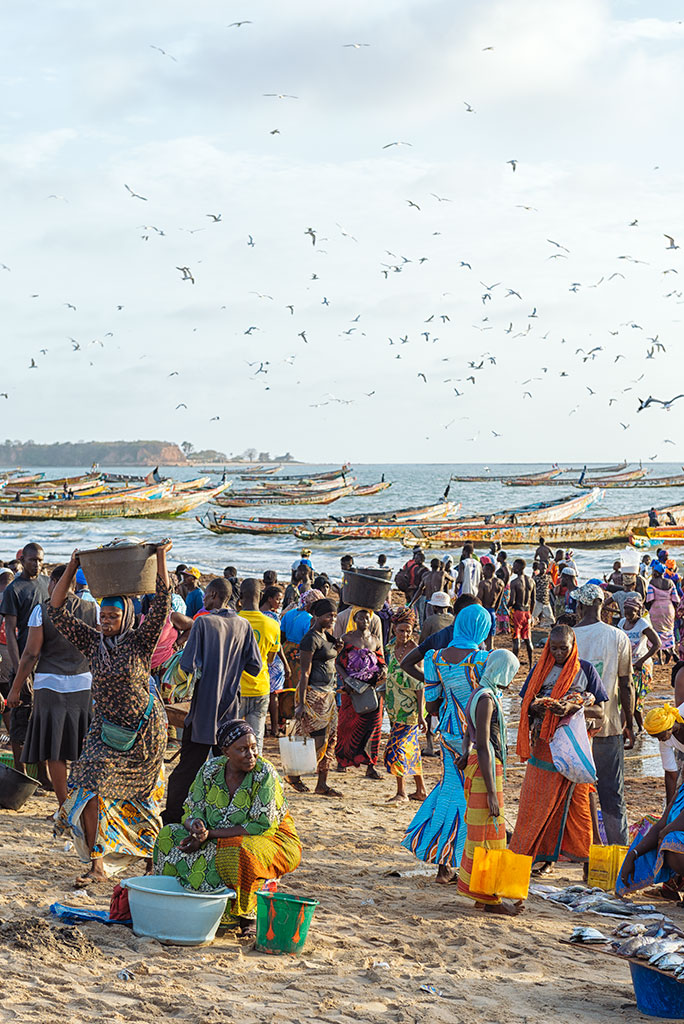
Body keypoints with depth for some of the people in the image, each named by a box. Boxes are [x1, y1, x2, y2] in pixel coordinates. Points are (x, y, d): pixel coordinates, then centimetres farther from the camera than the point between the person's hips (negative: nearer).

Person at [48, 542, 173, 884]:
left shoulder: (140, 641, -8)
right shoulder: (93, 642, -1)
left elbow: (162, 603, -19)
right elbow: (56, 611, -3)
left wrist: (161, 559, -22)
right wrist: (71, 570, -10)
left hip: (144, 731, -2)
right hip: (106, 728, 2)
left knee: (140, 795, 9)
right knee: (90, 788, -12)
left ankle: (150, 847, 34)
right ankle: (97, 864, -7)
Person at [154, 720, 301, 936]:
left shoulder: (264, 773, -19)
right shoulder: (211, 768, -5)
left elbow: (262, 827, -22)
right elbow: (192, 811, -2)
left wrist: (210, 834, -25)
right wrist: (196, 826, -28)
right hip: (221, 841, 5)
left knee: (238, 852, -38)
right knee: (170, 835, -12)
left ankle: (247, 916, -15)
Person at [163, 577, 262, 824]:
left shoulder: (203, 622, -10)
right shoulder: (243, 625, 0)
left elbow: (188, 665, -15)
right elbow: (255, 667, 1)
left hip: (204, 704, -3)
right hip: (230, 705, 3)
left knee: (189, 765, 3)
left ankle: (172, 816, 6)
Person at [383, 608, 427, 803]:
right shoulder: (392, 647, 7)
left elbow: (419, 685, -15)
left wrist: (420, 714, -17)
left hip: (409, 706, -7)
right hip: (394, 705, 7)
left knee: (398, 746, -9)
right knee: (410, 747, 13)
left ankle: (402, 792, 1)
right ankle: (420, 790, 22)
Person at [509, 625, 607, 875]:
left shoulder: (586, 671, 1)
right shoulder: (540, 669, 8)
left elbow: (600, 713, -1)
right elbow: (525, 706, 11)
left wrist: (573, 708, -18)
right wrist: (536, 707, -13)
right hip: (544, 745, 2)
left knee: (577, 802, 0)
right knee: (539, 801, 1)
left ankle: (587, 856, 9)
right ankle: (546, 855, 9)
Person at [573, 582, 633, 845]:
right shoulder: (619, 638, -5)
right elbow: (626, 686, -2)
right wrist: (629, 724, 8)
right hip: (608, 725, 0)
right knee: (612, 792, 7)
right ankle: (619, 846, 11)